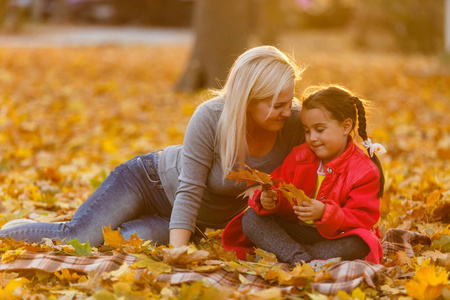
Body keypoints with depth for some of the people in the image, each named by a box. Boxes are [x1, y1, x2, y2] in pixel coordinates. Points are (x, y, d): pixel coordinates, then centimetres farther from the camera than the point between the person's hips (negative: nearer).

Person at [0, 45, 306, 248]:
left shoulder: (296, 122, -20)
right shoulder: (209, 118, -29)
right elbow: (188, 193, -28)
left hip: (200, 222, 3)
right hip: (152, 180, -3)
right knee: (77, 238, -21)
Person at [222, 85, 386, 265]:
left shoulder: (364, 171, -10)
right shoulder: (300, 156, 6)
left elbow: (361, 219, -18)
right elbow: (280, 187, 6)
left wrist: (325, 213, -35)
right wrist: (268, 200, -20)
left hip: (335, 236, -4)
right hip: (295, 231, 4)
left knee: (359, 244, -37)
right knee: (251, 218, -15)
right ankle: (299, 258, -38)